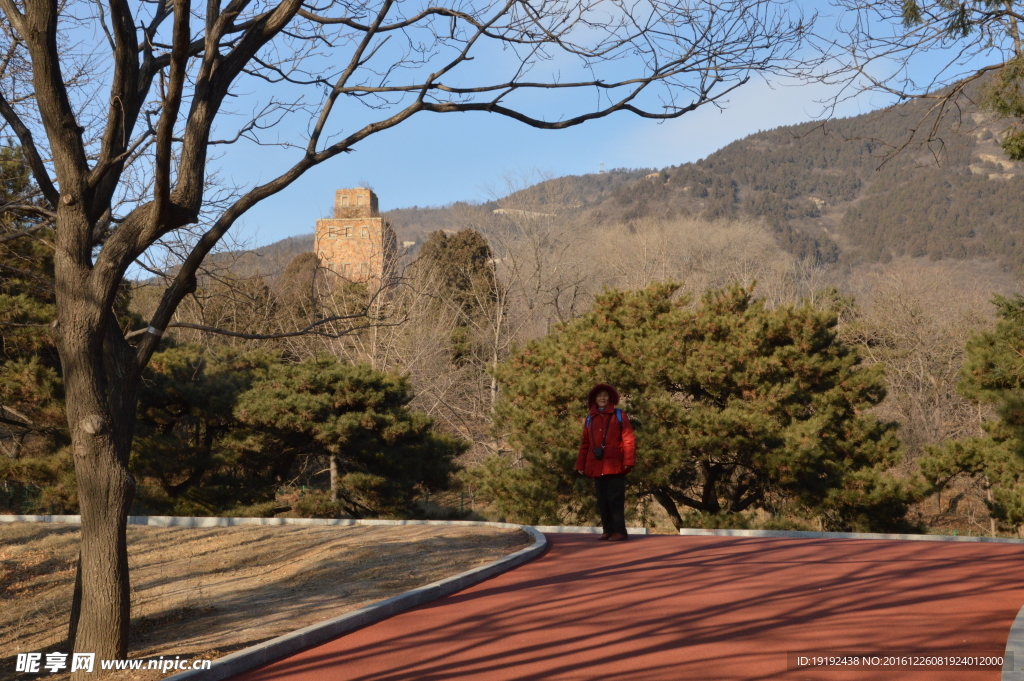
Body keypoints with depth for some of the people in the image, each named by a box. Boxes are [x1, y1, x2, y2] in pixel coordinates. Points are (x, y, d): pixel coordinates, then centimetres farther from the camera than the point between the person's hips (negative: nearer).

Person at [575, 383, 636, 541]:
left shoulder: (619, 416, 6)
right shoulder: (590, 420, 17)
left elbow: (628, 439, -1)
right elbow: (585, 444, 19)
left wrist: (628, 461, -10)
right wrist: (581, 465, 12)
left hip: (615, 466, -4)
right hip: (596, 467, 4)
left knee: (615, 499, -7)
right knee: (602, 501, 5)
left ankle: (619, 531, -4)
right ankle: (608, 530, 11)